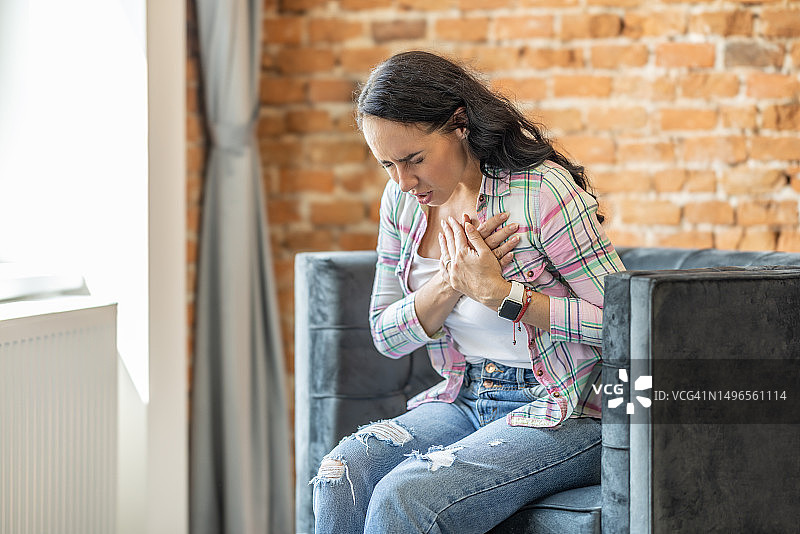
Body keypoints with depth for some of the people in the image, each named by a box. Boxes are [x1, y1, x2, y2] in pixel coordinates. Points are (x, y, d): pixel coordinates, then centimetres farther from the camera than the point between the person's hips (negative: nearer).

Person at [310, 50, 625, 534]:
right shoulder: (403, 200, 5)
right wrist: (451, 282, -11)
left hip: (566, 414, -6)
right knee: (342, 475, -22)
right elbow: (386, 336, 9)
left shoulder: (542, 191, -16)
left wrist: (501, 293, -22)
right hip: (465, 399, 6)